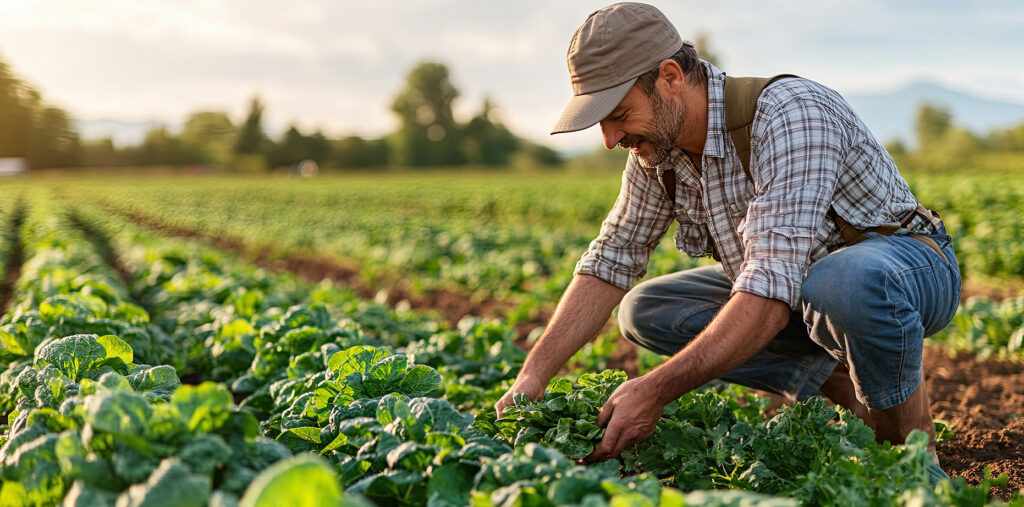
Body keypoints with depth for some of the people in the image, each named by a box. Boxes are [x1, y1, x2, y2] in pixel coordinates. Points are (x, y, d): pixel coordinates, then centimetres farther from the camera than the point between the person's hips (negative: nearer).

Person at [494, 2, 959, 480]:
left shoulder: (788, 114, -32)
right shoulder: (655, 145, -7)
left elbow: (772, 294, -40)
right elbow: (610, 261, -1)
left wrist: (655, 390, -43)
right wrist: (533, 376, -12)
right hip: (798, 289, 7)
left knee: (847, 282, -41)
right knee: (645, 311, -6)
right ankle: (842, 384, -3)